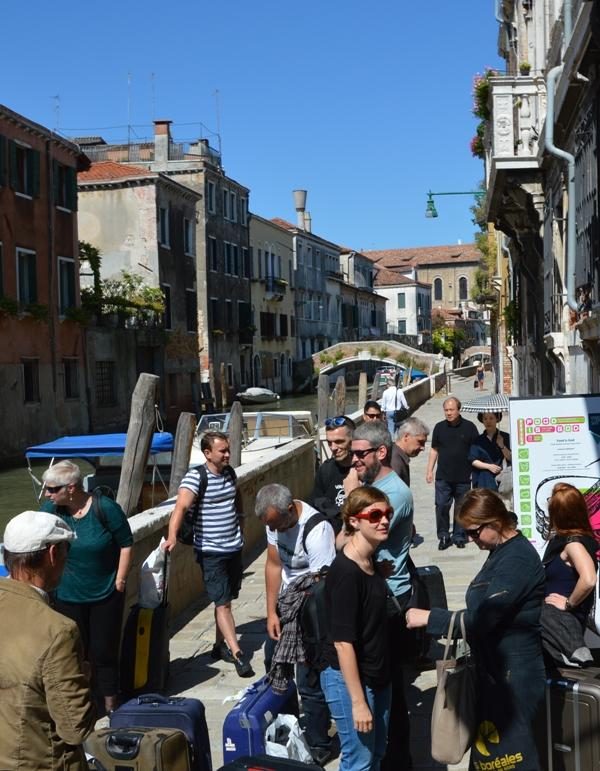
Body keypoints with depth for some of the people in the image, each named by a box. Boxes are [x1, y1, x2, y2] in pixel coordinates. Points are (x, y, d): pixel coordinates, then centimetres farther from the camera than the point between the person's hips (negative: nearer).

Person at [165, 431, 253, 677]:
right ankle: (237, 654, -6)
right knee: (222, 603, -6)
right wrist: (172, 536, -46)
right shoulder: (195, 477, -16)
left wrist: (240, 519, 18)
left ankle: (220, 646, 28)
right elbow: (181, 506, -32)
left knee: (226, 600, 14)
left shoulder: (229, 473, 5)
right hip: (211, 551, -6)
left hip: (234, 547, 7)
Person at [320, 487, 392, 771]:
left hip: (377, 675, 9)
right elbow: (342, 642, -23)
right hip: (350, 679, -9)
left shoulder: (371, 561, 3)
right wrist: (358, 701, -21)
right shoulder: (346, 573, -24)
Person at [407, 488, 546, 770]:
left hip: (513, 675, -10)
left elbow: (480, 620, -25)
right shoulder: (502, 551, 10)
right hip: (495, 668, 10)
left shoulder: (517, 559, -21)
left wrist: (429, 618, -19)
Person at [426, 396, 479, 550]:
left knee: (461, 508, 7)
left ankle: (458, 537, 20)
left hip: (463, 477, -1)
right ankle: (443, 536, 11)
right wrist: (429, 471, 7)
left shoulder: (469, 427, -2)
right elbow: (434, 450, 11)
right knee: (441, 506, -2)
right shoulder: (439, 427, 5)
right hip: (443, 477, 1)